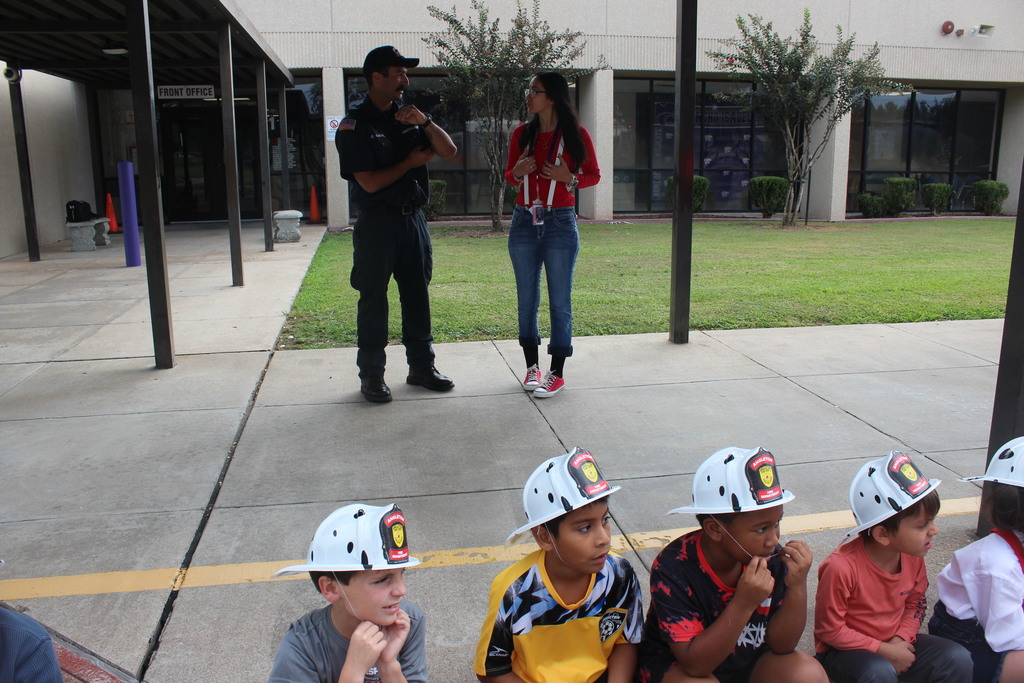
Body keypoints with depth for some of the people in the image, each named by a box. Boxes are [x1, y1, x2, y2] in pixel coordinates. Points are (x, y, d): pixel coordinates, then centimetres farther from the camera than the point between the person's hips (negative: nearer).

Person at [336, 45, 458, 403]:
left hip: (413, 218, 5)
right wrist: (412, 161, -5)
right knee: (373, 299, 2)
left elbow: (449, 151, 5)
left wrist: (426, 122, -12)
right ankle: (371, 374, 11)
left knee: (417, 294, 10)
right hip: (377, 222, -5)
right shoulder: (354, 125, -7)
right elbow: (370, 182, -15)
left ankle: (422, 366, 22)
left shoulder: (409, 115, 9)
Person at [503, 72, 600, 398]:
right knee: (527, 299, 8)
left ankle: (557, 373, 9)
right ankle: (532, 366, 20)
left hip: (560, 223, -3)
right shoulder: (522, 134, 7)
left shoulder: (576, 134, -3)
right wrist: (517, 172, -7)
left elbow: (594, 174, 5)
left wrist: (568, 177, -14)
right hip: (524, 222, 4)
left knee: (560, 302, -1)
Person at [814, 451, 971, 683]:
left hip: (894, 642, 6)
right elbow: (829, 630, -20)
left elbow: (915, 604, 8)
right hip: (844, 651, -6)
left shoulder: (913, 557, -9)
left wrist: (901, 639, -10)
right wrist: (883, 650, -18)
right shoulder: (841, 567, -30)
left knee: (958, 659, -11)